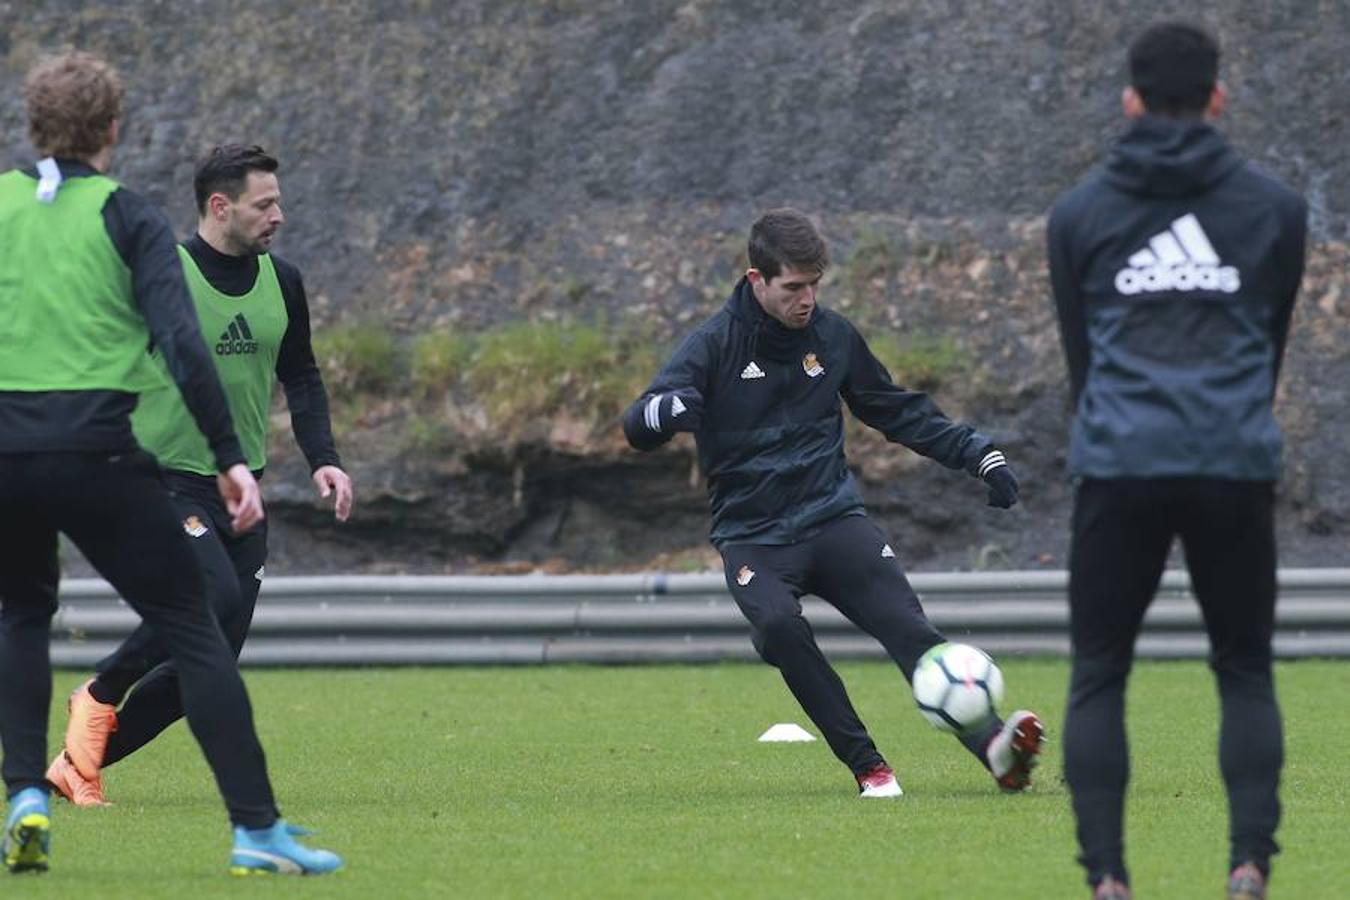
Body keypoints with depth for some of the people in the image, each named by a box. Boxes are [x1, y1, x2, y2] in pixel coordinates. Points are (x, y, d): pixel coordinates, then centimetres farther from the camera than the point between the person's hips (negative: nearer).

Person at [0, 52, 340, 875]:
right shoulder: (129, 218, 1)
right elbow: (181, 342, -9)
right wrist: (230, 457, -10)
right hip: (96, 451, -3)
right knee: (193, 632, 2)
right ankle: (257, 829, -5)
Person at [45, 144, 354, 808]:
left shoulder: (281, 283, 7)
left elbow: (301, 379, 19)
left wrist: (322, 459, 6)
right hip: (165, 480, -6)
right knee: (215, 598, -27)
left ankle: (80, 762, 13)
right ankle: (100, 697, -2)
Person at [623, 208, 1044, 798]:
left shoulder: (832, 335, 7)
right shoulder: (716, 343, -4)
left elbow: (899, 413, 22)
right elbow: (638, 426, -14)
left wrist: (978, 453, 15)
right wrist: (670, 410, -38)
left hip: (832, 515, 2)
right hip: (751, 534, -2)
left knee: (903, 621, -21)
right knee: (779, 625, -32)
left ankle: (994, 748, -36)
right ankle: (867, 766, -21)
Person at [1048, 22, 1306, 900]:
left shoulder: (1079, 214, 10)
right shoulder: (1274, 208, 8)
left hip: (1118, 466, 0)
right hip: (1238, 466, 0)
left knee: (1099, 674, 8)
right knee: (1245, 671, 11)